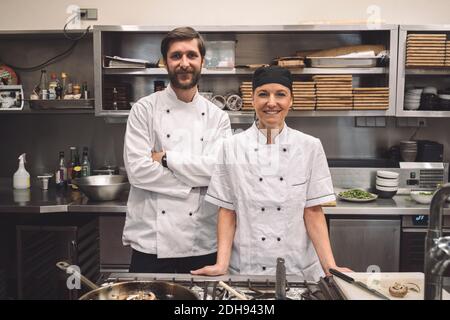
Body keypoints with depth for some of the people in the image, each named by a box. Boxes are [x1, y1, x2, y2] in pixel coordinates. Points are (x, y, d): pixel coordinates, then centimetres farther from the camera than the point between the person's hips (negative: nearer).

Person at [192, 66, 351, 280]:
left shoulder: (310, 147, -4)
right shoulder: (232, 147, -4)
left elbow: (313, 211, -3)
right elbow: (227, 211, -2)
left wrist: (330, 266, -11)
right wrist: (222, 264, -12)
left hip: (298, 268, 0)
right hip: (246, 268, 0)